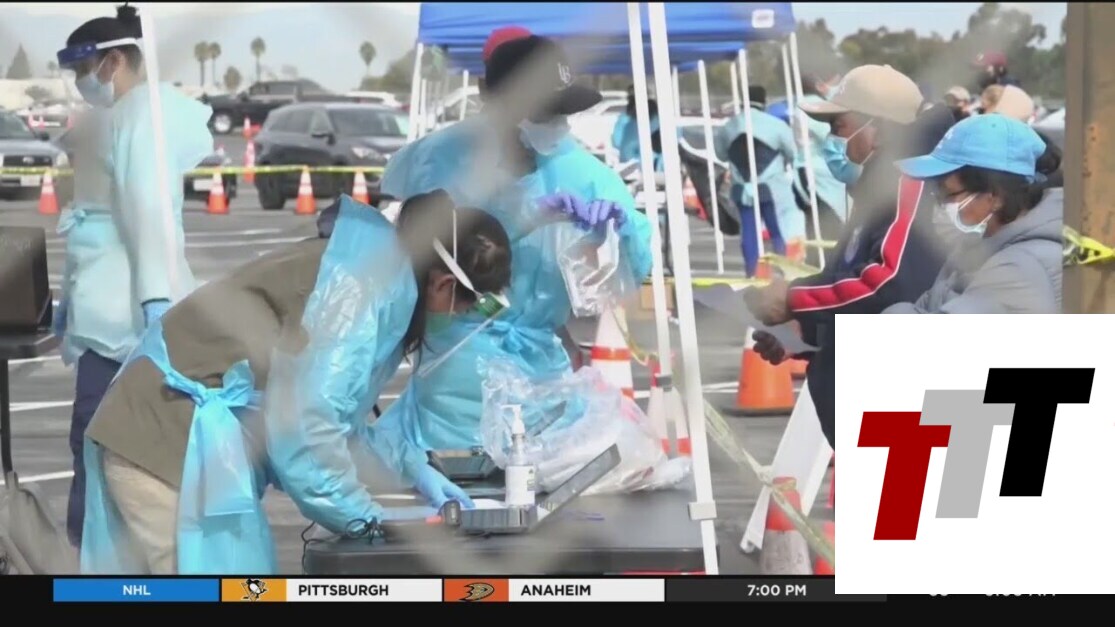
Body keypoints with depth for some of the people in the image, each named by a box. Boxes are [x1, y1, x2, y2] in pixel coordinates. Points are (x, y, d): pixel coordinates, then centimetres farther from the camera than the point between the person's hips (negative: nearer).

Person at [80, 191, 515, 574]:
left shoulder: (374, 269, 10)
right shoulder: (364, 285, -20)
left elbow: (332, 406, 19)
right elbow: (303, 419, -24)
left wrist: (414, 471, 16)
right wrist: (361, 514, -12)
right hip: (174, 438, -10)